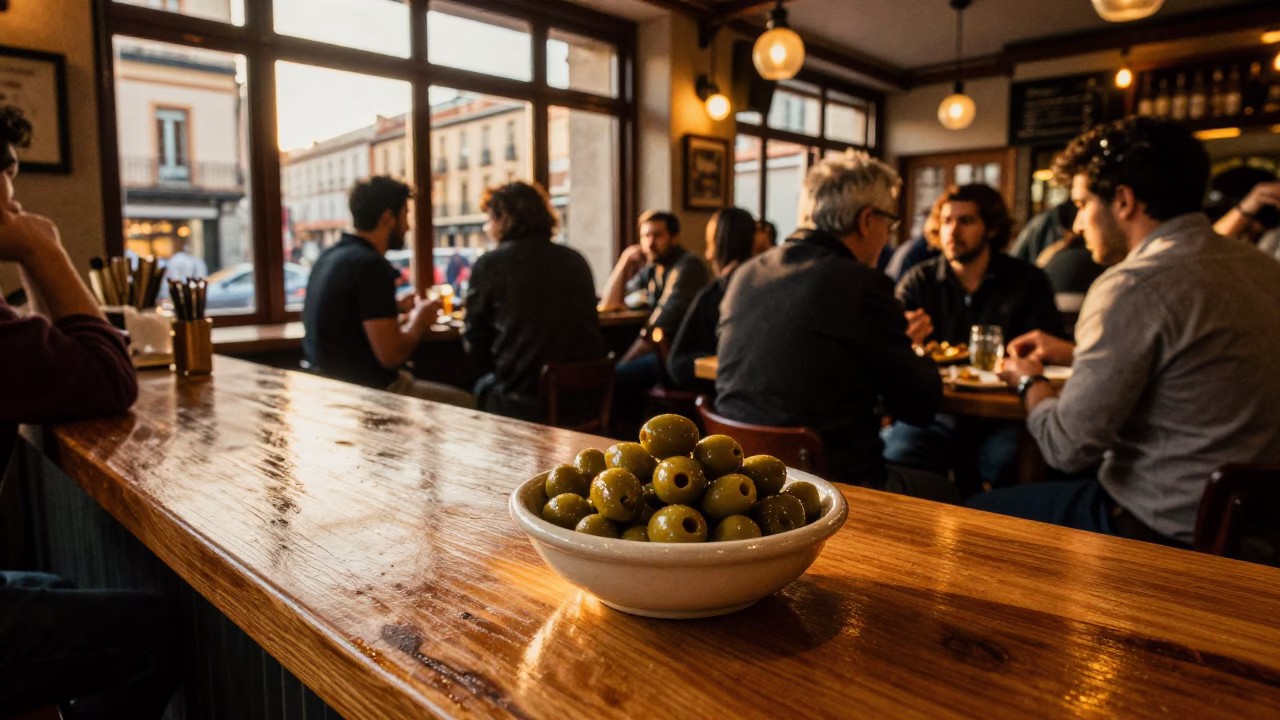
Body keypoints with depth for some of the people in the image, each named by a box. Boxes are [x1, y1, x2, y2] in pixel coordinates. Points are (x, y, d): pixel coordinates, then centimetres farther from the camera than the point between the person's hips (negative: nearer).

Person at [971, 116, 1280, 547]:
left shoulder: (1135, 286, -23)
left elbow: (1067, 448, -19)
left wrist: (1028, 382, 0)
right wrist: (1074, 354, 19)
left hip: (1165, 528, -9)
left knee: (978, 516, 8)